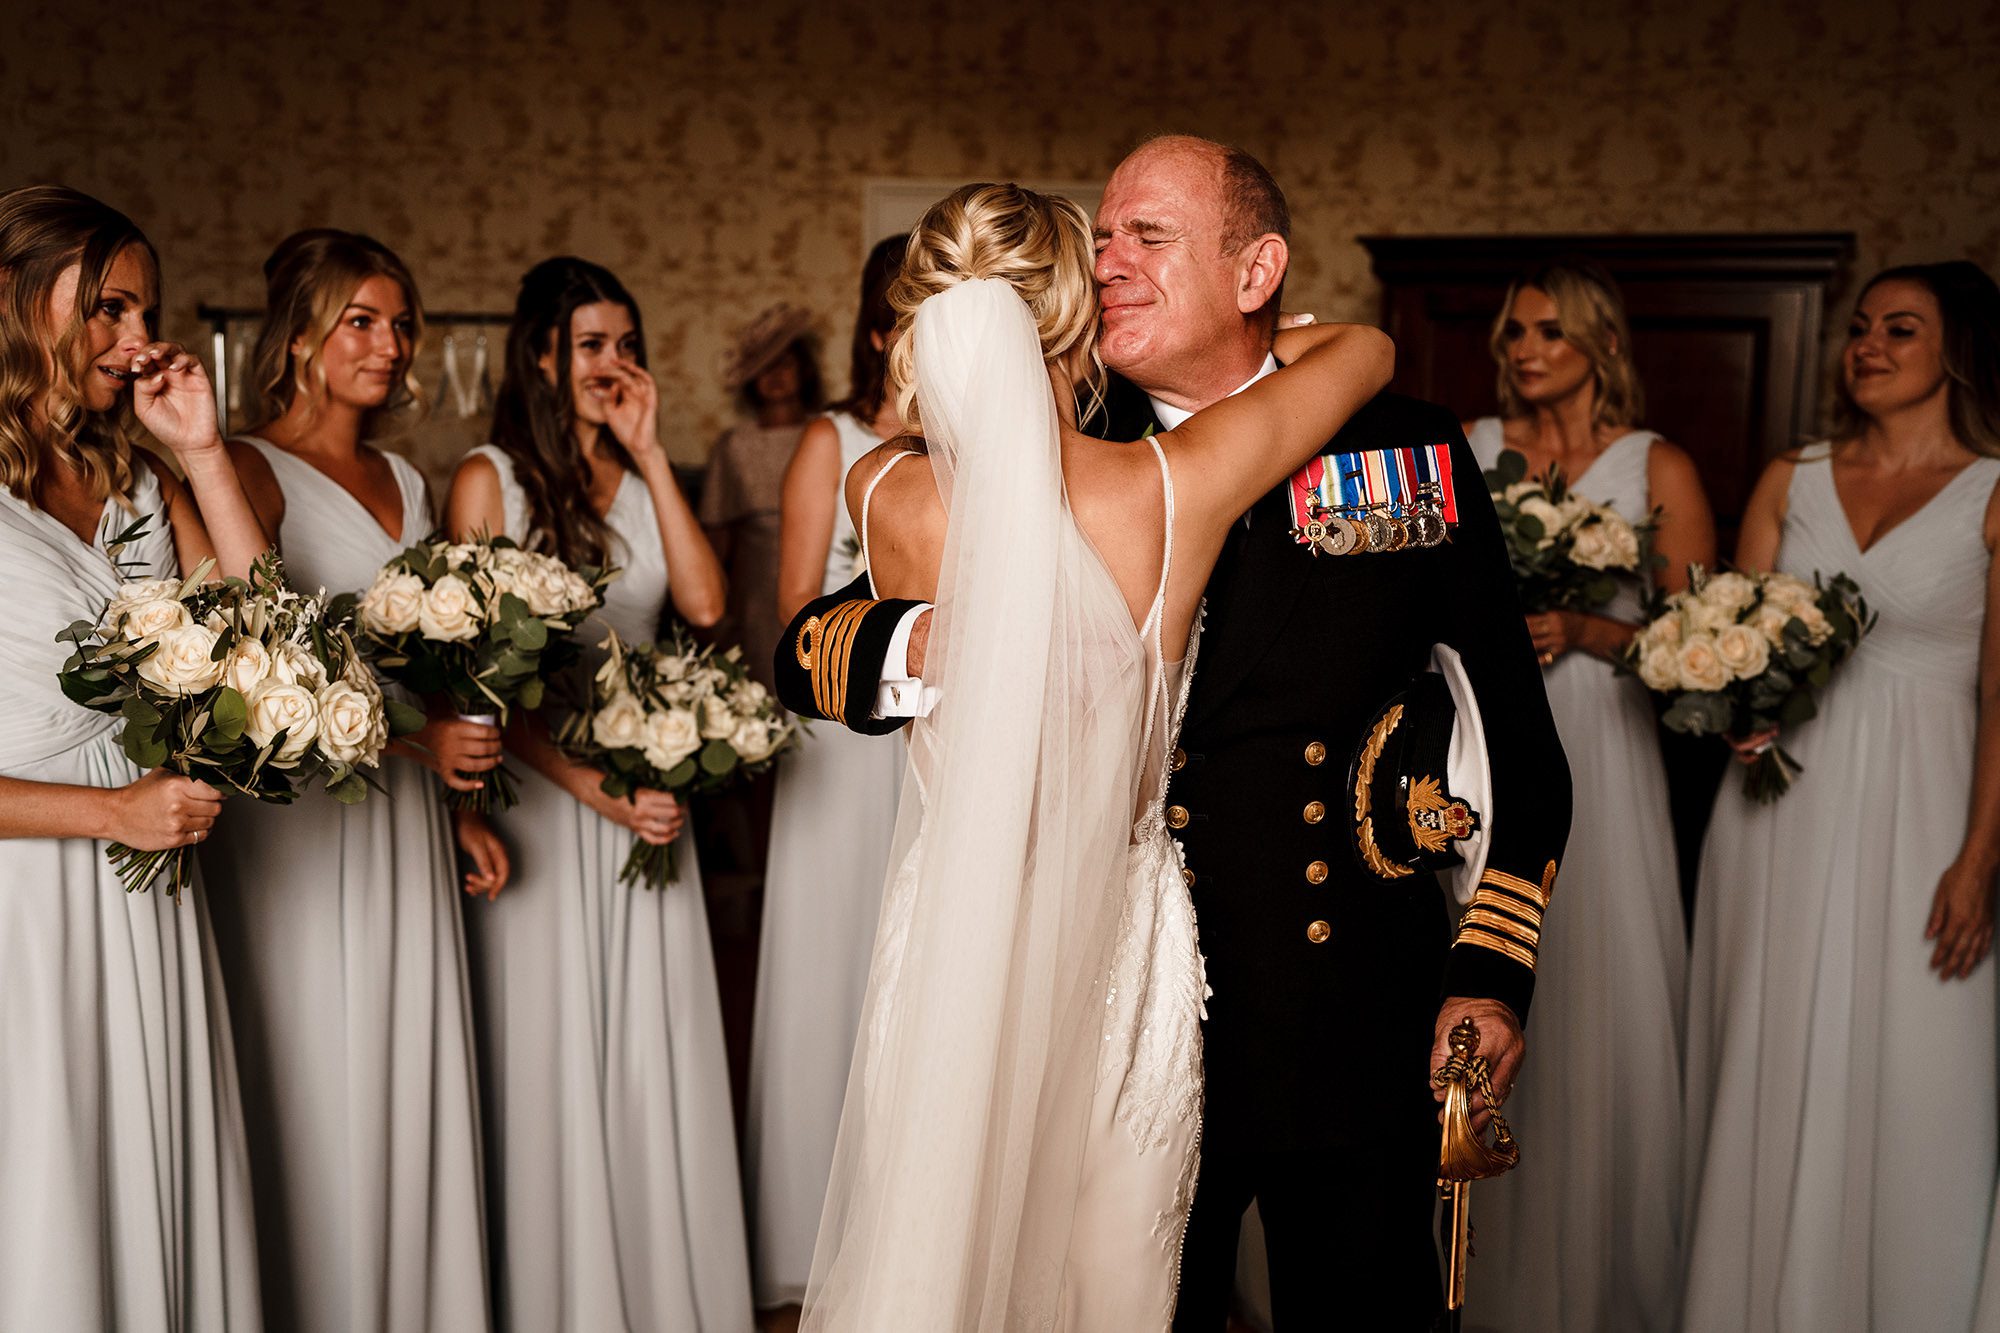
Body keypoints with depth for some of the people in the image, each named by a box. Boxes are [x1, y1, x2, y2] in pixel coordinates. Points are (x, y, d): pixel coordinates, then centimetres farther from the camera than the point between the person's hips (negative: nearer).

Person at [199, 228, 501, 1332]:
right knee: (321, 1101, 1)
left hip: (406, 820, 7)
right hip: (301, 820, -7)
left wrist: (457, 806, 16)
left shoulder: (404, 481, 15)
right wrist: (407, 736, -22)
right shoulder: (252, 471, -8)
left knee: (415, 1088, 11)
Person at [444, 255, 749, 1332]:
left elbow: (702, 603, -7)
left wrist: (649, 453, -7)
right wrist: (592, 787, -15)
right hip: (539, 792, -4)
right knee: (553, 1052, 4)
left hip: (646, 790, 5)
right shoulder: (490, 480, -5)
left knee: (654, 1046, 10)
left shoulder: (644, 479, 10)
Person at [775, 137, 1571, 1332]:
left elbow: (1517, 736, 6)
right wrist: (933, 641, -26)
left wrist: (1494, 974, 2)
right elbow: (808, 655, -4)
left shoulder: (1409, 451, -1)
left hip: (1362, 1041, 0)